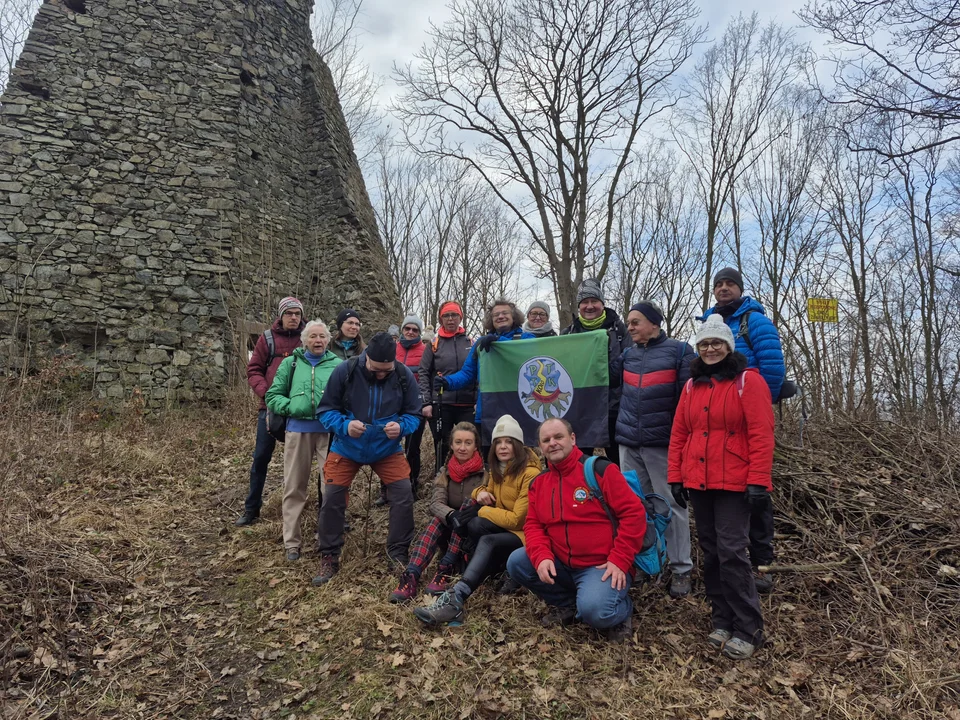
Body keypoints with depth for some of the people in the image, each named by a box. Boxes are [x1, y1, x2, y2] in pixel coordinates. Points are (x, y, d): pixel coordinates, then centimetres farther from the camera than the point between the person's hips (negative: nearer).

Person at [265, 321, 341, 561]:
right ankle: (291, 542, 19)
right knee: (294, 487, 7)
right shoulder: (291, 363, 10)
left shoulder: (338, 365, 5)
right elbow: (272, 396, 8)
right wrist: (292, 406, -9)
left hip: (329, 431, -1)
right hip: (298, 430, 1)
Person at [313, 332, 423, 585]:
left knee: (404, 496, -7)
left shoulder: (404, 376, -16)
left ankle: (397, 552, 13)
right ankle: (329, 558, 19)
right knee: (332, 499, 0)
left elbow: (413, 414, -7)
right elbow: (326, 410, -13)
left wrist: (401, 426, -29)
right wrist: (345, 425, -33)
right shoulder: (345, 371, -21)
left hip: (388, 449, 1)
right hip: (346, 448, 0)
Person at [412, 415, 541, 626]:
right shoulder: (497, 469, 6)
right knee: (475, 525, -27)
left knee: (488, 542, -36)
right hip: (502, 527, 7)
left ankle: (455, 599, -48)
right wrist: (481, 493, -5)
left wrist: (482, 510, -14)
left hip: (524, 534, -7)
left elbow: (517, 519, -21)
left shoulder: (530, 474, -18)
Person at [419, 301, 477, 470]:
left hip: (467, 405, 0)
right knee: (442, 448, 8)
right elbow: (423, 374, 3)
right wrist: (426, 402, -6)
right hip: (441, 405, 0)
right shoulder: (434, 344, 7)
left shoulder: (472, 343, 9)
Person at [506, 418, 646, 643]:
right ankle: (567, 605, 12)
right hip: (561, 565, 6)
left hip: (603, 566, -6)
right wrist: (542, 557, -15)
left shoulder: (600, 470, -11)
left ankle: (622, 609, 8)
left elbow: (634, 513, -14)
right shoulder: (538, 483, 7)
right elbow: (534, 526, 5)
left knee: (593, 610, -30)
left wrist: (619, 560, -18)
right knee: (516, 562, -8)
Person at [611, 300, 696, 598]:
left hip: (663, 442, -5)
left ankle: (680, 569, 14)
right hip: (629, 442, 5)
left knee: (671, 504, 2)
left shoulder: (679, 350, -3)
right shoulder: (628, 355, 13)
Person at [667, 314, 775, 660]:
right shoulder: (692, 386, 12)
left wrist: (758, 481, -16)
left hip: (734, 484, -6)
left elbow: (761, 434, -11)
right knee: (710, 552, 11)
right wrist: (675, 476, 7)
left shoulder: (748, 381, -5)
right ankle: (723, 621, 24)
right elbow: (679, 434, 11)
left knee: (731, 551, -7)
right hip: (698, 483, 6)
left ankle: (748, 629, 7)